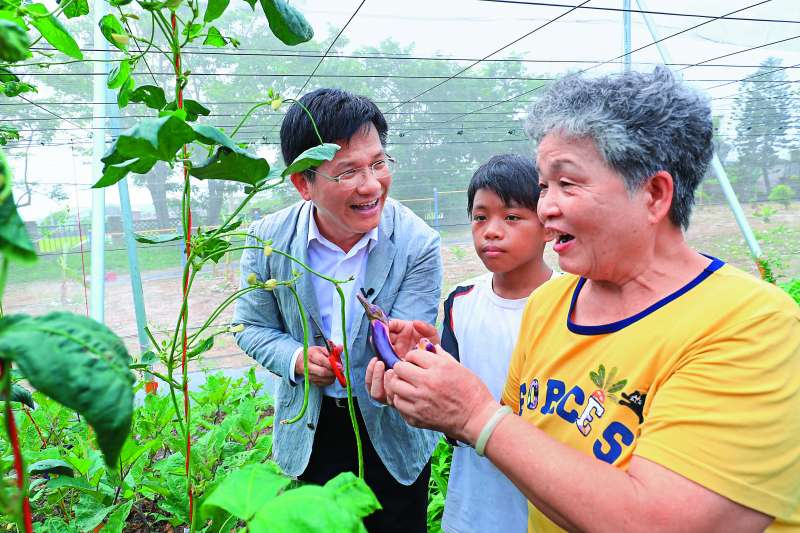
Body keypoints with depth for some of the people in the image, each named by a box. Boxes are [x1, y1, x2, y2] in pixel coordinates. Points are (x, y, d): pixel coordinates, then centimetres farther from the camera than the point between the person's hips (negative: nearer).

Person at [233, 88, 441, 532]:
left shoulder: (418, 244, -22)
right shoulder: (268, 240, -15)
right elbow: (253, 326, -1)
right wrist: (296, 358, -21)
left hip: (393, 433, -1)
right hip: (309, 432, 2)